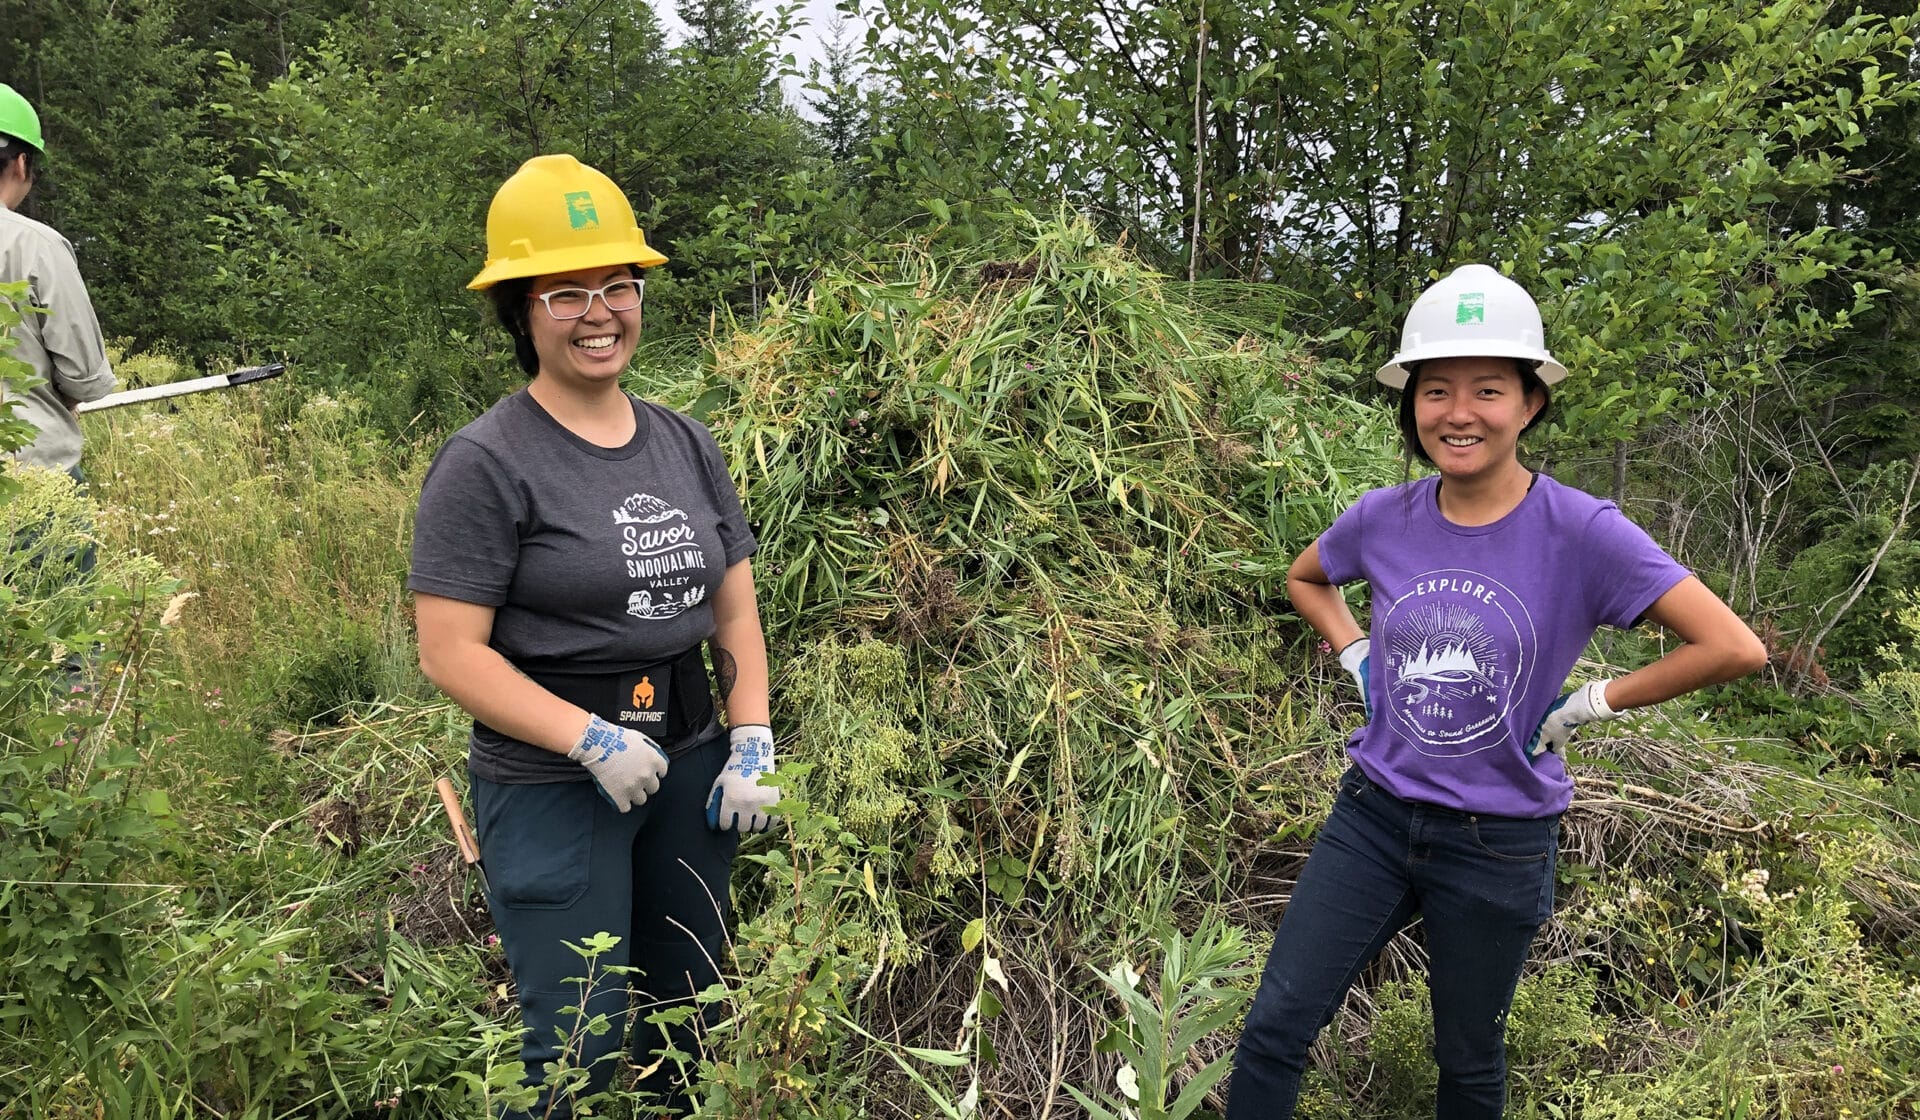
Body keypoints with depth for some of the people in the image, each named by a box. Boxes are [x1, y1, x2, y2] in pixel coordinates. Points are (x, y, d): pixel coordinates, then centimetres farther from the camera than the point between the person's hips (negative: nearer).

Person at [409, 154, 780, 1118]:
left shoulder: (687, 446, 6)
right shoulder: (486, 464, -11)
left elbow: (735, 612, 9)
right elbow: (451, 652, -14)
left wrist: (752, 744, -3)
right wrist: (592, 740, -21)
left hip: (693, 768, 6)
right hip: (552, 787, -5)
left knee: (690, 1022, 18)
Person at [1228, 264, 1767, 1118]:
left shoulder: (1581, 532, -17)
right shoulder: (1383, 519, -6)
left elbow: (1735, 647, -18)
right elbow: (1303, 579, 16)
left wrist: (1588, 704, -12)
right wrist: (1357, 657, 2)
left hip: (1498, 846, -2)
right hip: (1374, 815, 3)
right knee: (1274, 1027, 1)